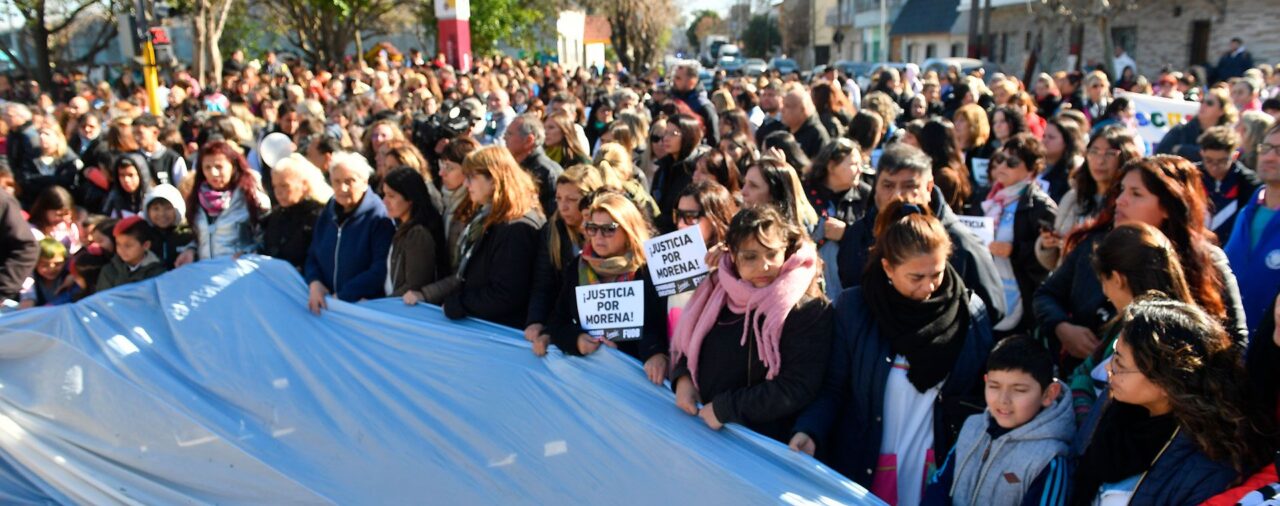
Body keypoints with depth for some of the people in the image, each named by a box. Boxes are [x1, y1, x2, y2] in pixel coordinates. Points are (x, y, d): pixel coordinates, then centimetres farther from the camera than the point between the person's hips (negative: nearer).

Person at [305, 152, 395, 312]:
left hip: (367, 306, -5)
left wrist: (343, 296, -16)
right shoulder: (328, 213, 12)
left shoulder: (378, 216, -9)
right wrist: (314, 282, -4)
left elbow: (381, 269, -15)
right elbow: (312, 256, 17)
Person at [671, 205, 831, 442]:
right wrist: (683, 377, -2)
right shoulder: (721, 290, 6)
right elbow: (692, 341, 18)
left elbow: (797, 389, -15)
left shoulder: (808, 309, -10)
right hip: (705, 426, 3)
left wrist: (725, 408, -14)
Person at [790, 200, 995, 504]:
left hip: (943, 466, 1)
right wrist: (809, 431, -20)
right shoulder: (853, 307, -9)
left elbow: (986, 391, 2)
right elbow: (834, 387, -5)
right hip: (866, 466, -1)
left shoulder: (970, 312, -5)